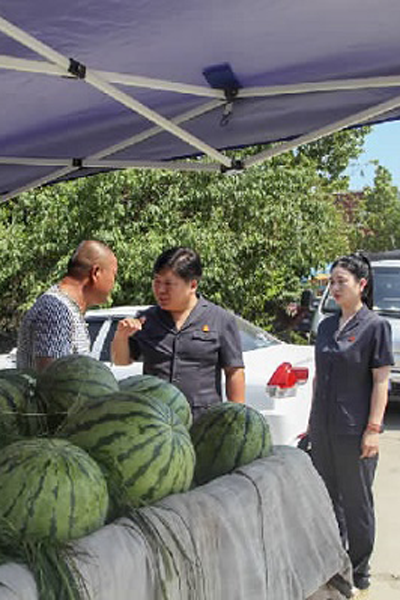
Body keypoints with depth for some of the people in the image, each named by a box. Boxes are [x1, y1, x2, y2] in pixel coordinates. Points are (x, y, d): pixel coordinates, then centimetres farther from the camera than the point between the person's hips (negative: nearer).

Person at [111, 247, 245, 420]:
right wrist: (121, 337, -5)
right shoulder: (148, 319, 11)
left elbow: (234, 373, 2)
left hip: (202, 423, -3)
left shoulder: (221, 320, 2)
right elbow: (121, 360, 15)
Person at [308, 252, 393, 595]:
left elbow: (381, 381, -11)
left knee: (356, 502, 5)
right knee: (328, 498, 15)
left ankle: (358, 574, 19)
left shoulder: (375, 326, -8)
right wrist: (313, 421, 15)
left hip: (354, 431, -6)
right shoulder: (327, 327, 10)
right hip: (324, 431, 6)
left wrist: (373, 429, -15)